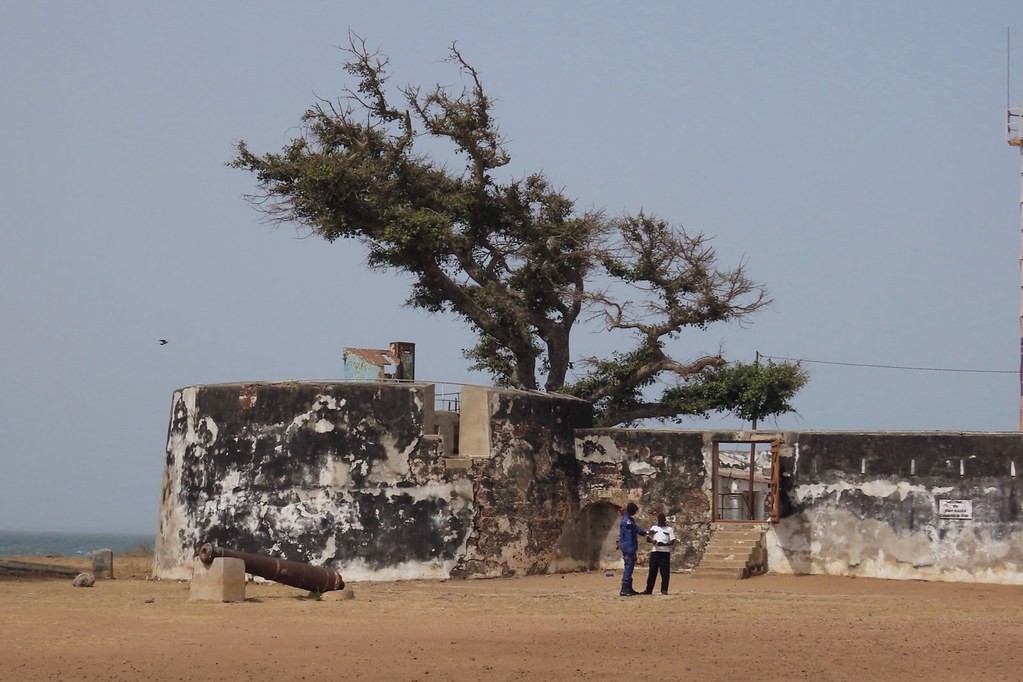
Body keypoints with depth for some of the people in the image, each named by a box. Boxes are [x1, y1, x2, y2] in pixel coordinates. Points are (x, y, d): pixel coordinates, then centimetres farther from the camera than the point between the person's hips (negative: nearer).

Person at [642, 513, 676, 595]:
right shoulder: (653, 528, 16)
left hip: (665, 552, -1)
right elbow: (648, 539, 14)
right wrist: (652, 541, -9)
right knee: (652, 571, 0)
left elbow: (672, 541, 3)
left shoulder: (669, 529, 10)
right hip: (655, 551, 1)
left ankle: (664, 589, 0)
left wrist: (664, 544, -15)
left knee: (665, 572, -5)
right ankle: (649, 590, 1)